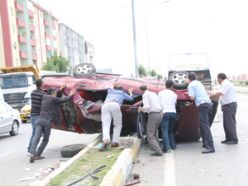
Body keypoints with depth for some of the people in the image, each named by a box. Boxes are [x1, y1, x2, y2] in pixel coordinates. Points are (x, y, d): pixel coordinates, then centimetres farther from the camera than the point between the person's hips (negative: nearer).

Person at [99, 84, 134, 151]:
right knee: (118, 125, 14)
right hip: (115, 105, -2)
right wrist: (130, 92, 68)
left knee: (106, 125, -11)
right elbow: (131, 98, 50)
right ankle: (115, 142, -1)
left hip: (105, 106, 2)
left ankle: (106, 140, -37)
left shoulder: (110, 91, 40)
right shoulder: (122, 93, 33)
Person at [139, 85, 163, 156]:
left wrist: (141, 109, 4)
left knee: (150, 135, -2)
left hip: (153, 114, -8)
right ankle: (157, 146, 32)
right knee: (155, 130, 30)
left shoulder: (145, 95, -3)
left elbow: (147, 106, -17)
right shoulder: (154, 94, 20)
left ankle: (158, 151, -12)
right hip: (160, 114, 8)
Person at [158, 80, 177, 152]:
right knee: (171, 130, 17)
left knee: (165, 130, -7)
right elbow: (175, 103, 15)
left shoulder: (160, 93, 4)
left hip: (165, 113, -4)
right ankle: (173, 145, 17)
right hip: (173, 113, 4)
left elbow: (158, 103, 5)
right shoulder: (174, 94, 12)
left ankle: (166, 146, -19)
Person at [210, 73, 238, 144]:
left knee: (230, 122, -6)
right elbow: (221, 95, 15)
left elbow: (219, 93, -26)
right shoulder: (225, 84, 18)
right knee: (226, 123, 12)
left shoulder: (226, 84, -15)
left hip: (230, 105, -10)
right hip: (227, 106, 10)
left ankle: (234, 139, -1)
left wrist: (210, 97, -20)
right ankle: (228, 138, 17)